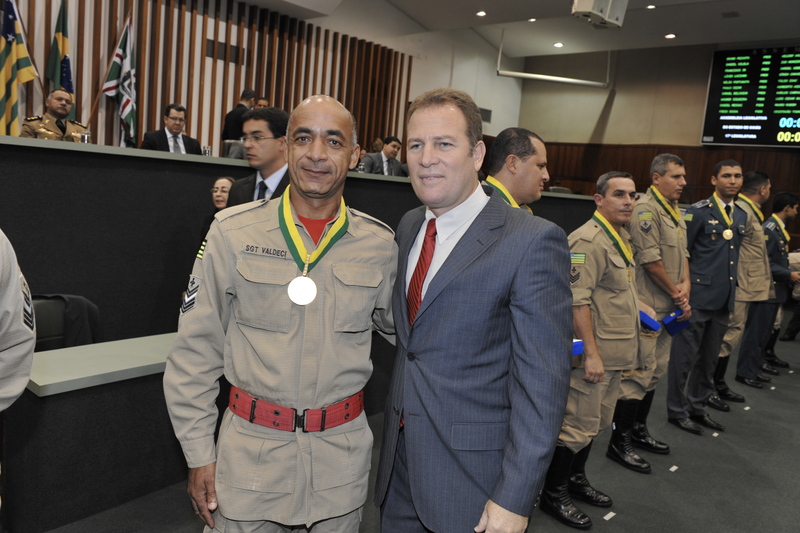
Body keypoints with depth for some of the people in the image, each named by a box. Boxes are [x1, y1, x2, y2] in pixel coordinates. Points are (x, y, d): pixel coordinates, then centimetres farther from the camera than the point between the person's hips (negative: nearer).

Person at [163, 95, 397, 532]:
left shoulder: (380, 245, -3)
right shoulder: (233, 231, -7)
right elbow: (196, 351, -3)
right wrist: (199, 454, -1)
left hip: (342, 455, 2)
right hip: (250, 452, -1)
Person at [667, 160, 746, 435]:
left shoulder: (742, 216, 13)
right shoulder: (698, 212, -7)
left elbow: (735, 254, 20)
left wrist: (733, 288, 15)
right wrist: (685, 289, -10)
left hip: (724, 299, 7)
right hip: (698, 297, -6)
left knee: (709, 359, 15)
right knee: (685, 357, 1)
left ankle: (698, 407, 28)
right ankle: (676, 411, 14)